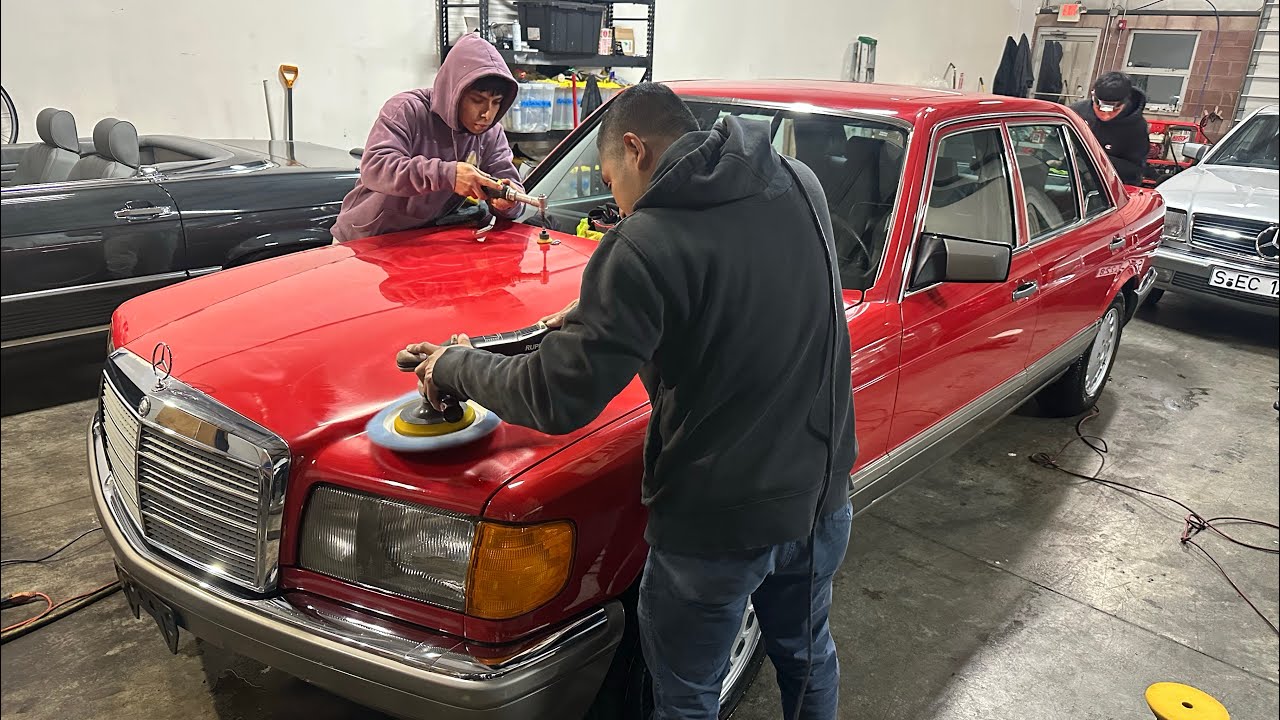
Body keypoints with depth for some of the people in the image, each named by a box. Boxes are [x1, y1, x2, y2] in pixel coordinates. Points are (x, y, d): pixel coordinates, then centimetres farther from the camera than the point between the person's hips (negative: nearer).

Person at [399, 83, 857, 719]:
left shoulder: (646, 244, -23)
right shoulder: (800, 186, -2)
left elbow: (556, 401, -21)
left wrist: (453, 367, -3)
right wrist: (590, 316, 15)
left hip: (717, 525, -6)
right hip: (822, 497, 7)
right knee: (807, 655, 32)